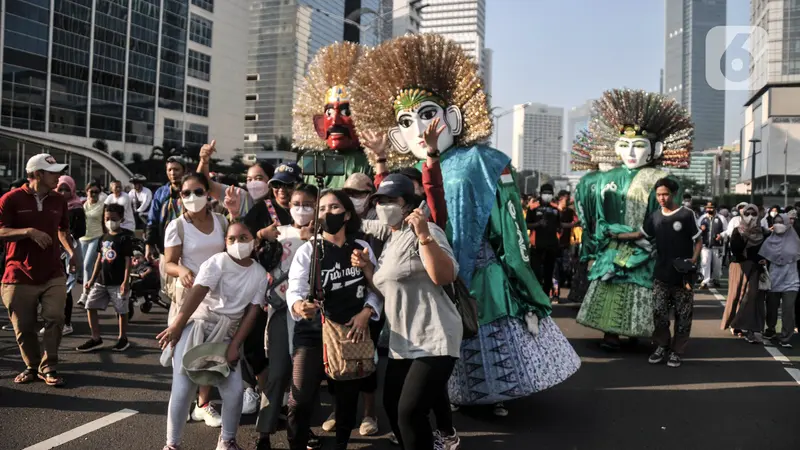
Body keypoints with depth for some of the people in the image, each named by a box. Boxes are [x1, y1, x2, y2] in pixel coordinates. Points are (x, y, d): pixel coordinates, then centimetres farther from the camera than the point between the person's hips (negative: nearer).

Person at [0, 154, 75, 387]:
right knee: (23, 327, 6)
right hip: (19, 276, -2)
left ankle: (49, 367, 5)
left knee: (55, 319, -8)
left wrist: (71, 250, 5)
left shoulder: (59, 200, 7)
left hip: (53, 274, 3)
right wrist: (29, 231, -26)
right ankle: (32, 366, 26)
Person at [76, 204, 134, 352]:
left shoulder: (125, 238, -8)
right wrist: (92, 279, 13)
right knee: (90, 307, 4)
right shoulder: (104, 237, 11)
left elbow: (128, 260, -11)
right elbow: (99, 259, 16)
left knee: (121, 311, 3)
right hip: (101, 281, 7)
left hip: (118, 282, -7)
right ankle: (96, 338, 14)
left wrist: (126, 281, -18)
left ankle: (123, 339, 18)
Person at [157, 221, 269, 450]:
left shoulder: (260, 274, 3)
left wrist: (234, 345, -8)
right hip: (196, 326, -3)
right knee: (183, 388, -7)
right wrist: (176, 325, -27)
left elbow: (252, 312, 0)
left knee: (235, 390, -4)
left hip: (226, 335, 3)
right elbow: (197, 292, -19)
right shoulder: (218, 262, -8)